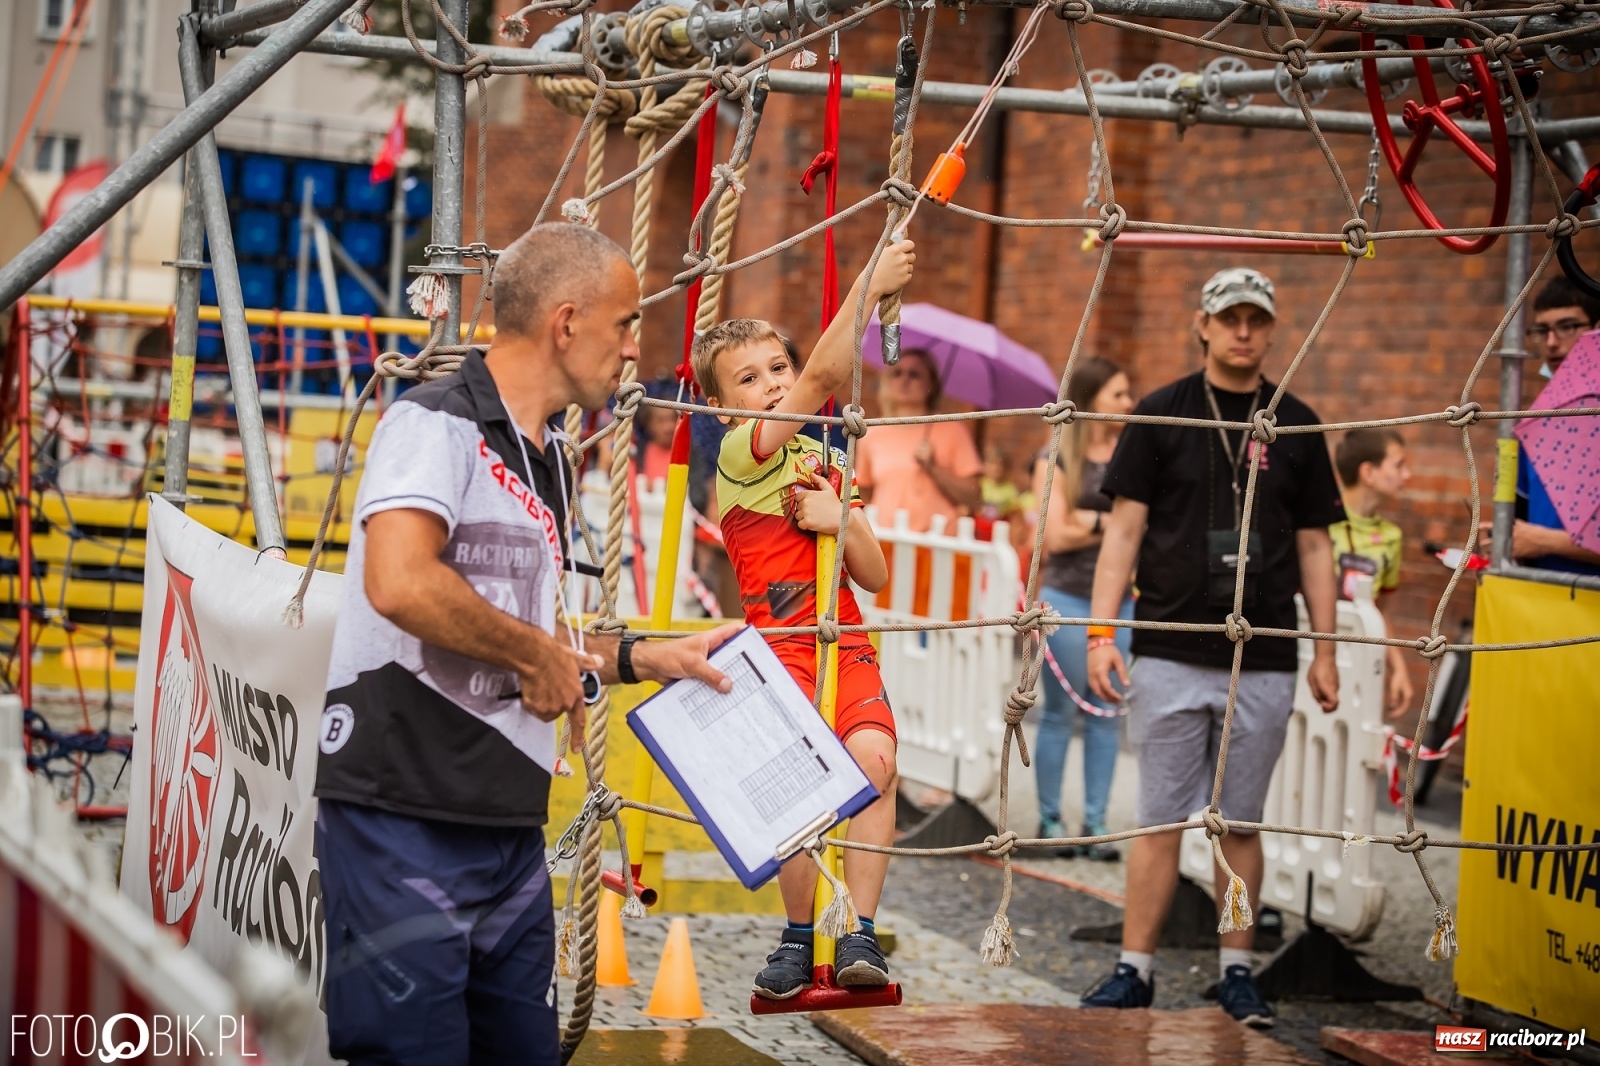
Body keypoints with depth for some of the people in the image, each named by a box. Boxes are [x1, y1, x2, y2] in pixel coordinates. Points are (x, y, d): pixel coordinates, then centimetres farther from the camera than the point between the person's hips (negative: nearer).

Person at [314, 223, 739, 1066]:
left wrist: (643, 658, 19)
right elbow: (399, 583, -28)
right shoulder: (436, 423, -10)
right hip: (404, 817, -9)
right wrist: (535, 655, -16)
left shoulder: (546, 460, 19)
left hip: (510, 829, 9)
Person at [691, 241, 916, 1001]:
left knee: (873, 759, -19)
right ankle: (800, 935, 4)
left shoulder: (828, 463, 17)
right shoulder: (741, 454, -3)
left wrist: (839, 522, -5)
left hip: (848, 647, 5)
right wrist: (869, 284, -22)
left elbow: (875, 576, 14)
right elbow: (823, 381, -19)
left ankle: (859, 934, -12)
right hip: (780, 651, -5)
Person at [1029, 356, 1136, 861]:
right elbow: (1056, 534, -7)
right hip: (1067, 597, -3)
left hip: (1121, 599, 3)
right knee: (1060, 711, 3)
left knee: (1107, 714, 4)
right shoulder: (1057, 458, -1)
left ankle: (1096, 823, 10)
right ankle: (1050, 819, 12)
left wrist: (1089, 521, -10)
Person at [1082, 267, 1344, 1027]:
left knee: (1241, 821, 7)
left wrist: (1326, 651, 6)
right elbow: (1124, 529, 1)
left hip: (1265, 662, 2)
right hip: (1171, 653, -1)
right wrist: (1101, 631, -7)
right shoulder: (1161, 414, 3)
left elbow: (1314, 545, 11)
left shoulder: (1296, 426, 9)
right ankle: (1135, 971, 8)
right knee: (1160, 819, 1)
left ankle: (1236, 971, 17)